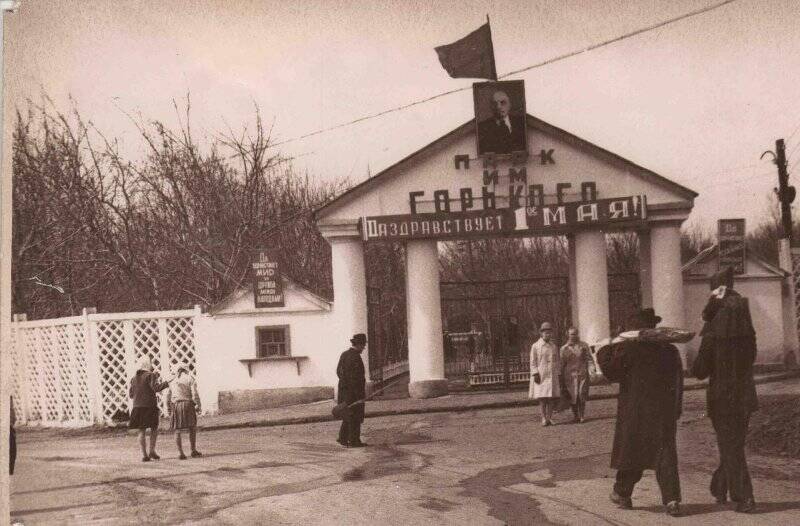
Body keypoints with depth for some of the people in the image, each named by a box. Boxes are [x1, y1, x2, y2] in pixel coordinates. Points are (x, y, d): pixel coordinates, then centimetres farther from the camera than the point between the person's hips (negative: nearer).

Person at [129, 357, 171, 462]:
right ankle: (152, 451, -1)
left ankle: (144, 454, 2)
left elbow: (131, 394, 17)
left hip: (137, 406, 5)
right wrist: (165, 383, -3)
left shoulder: (134, 378, 13)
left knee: (141, 430, 6)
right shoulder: (150, 375, -5)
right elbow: (155, 388, -17)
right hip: (149, 406, -5)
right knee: (154, 428, 8)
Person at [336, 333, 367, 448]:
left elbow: (338, 371, 15)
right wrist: (360, 396, -20)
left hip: (343, 390, 9)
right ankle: (354, 441, 5)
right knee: (355, 417, 0)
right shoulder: (355, 357, -20)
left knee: (347, 416, 17)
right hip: (354, 393, -9)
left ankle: (343, 438, 19)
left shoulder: (344, 355, 8)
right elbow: (356, 378, -22)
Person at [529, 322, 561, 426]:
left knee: (552, 398, -1)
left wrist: (558, 374, 9)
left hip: (552, 375, 4)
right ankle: (543, 418, -3)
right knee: (542, 397, -6)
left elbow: (558, 361, 15)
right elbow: (533, 362, -3)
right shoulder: (535, 346, 0)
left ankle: (549, 418, 4)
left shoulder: (554, 346, 12)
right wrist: (535, 374, -11)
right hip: (541, 376, -3)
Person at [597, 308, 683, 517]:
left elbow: (611, 372, -6)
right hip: (665, 412, 3)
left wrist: (604, 352, 10)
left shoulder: (629, 348, -12)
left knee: (631, 451, 12)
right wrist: (676, 409, 20)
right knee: (666, 453, 4)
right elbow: (678, 382, 11)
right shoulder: (670, 350, 3)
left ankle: (622, 493, 26)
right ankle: (672, 499, -7)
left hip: (635, 412, -3)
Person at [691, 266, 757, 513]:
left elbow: (699, 371, -11)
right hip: (744, 397, 4)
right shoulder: (748, 336, -3)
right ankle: (720, 488, 31)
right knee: (735, 444, 19)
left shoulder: (712, 338, -15)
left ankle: (743, 497, -2)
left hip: (721, 398, -4)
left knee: (730, 448, 3)